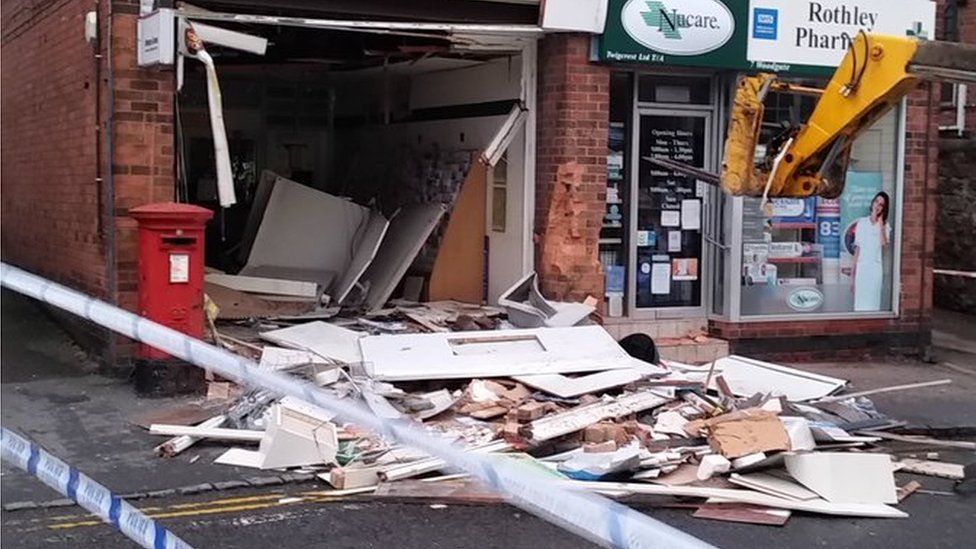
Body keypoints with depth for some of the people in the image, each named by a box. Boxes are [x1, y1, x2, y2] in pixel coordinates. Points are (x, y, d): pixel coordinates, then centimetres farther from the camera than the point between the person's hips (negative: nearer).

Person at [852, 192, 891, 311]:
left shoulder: (885, 226, 4)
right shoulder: (861, 223, 7)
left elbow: (884, 244, -17)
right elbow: (857, 249, 8)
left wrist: (880, 224, -11)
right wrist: (853, 273, 5)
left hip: (876, 268, -1)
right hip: (861, 268, 1)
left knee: (873, 303, -2)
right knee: (859, 303, 1)